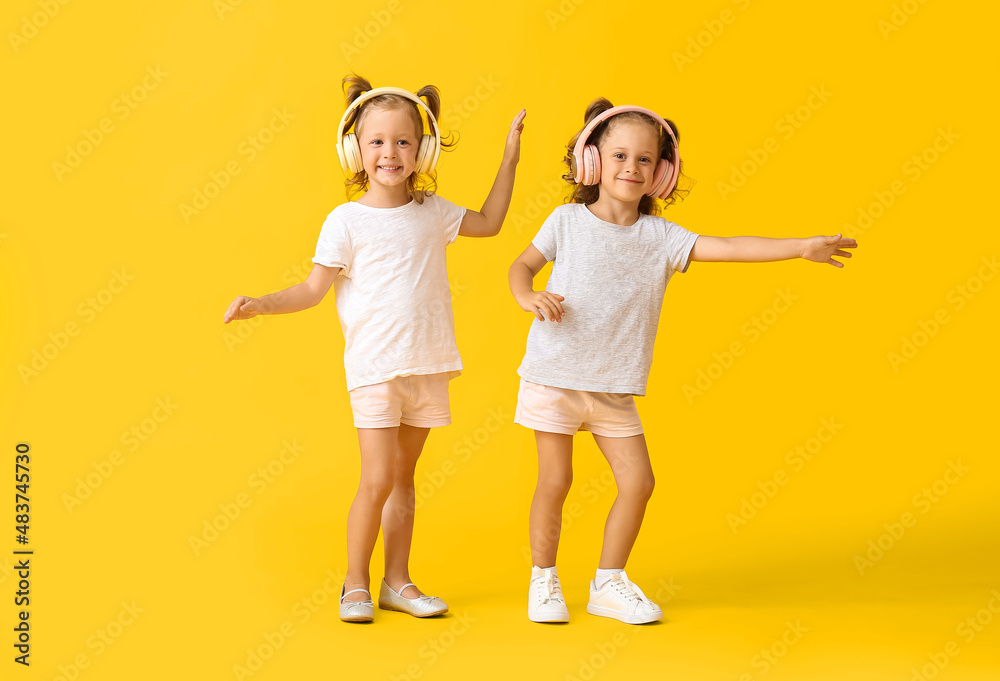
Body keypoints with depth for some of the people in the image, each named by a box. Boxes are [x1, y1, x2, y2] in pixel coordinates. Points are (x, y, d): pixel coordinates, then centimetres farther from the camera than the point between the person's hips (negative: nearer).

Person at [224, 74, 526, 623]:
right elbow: (312, 290, -5)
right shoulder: (346, 221, -6)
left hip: (427, 365, 4)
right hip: (374, 367, -4)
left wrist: (510, 157, 20)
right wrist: (259, 304, -20)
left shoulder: (431, 211, 8)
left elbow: (489, 223, 24)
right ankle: (355, 585, 9)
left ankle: (397, 581, 21)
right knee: (377, 479, -7)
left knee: (402, 476, 12)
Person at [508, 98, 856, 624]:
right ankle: (543, 580, 21)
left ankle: (609, 583, 18)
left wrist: (802, 247, -15)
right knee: (555, 481, 2)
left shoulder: (659, 236, 0)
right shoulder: (567, 220, -3)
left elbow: (727, 248, -7)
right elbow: (522, 265, 7)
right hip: (554, 375, -3)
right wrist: (528, 297, -16)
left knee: (638, 481, 0)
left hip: (615, 387, 3)